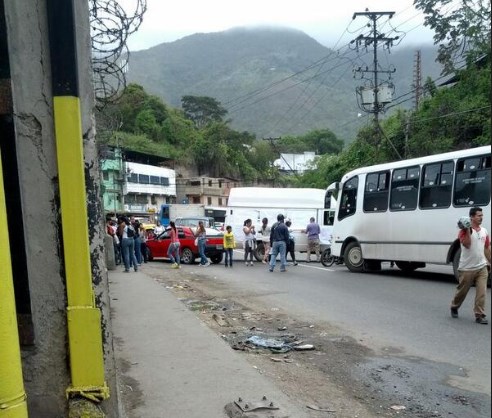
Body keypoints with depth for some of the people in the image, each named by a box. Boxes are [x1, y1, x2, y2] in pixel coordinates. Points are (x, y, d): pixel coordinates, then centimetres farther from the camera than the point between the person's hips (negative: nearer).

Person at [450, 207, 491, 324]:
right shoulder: (464, 231, -10)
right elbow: (467, 244, -25)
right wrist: (468, 230, -26)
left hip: (482, 267, 4)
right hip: (467, 268, -4)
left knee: (481, 292, -4)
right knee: (462, 291, 10)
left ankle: (479, 315, 2)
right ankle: (454, 307, 33)